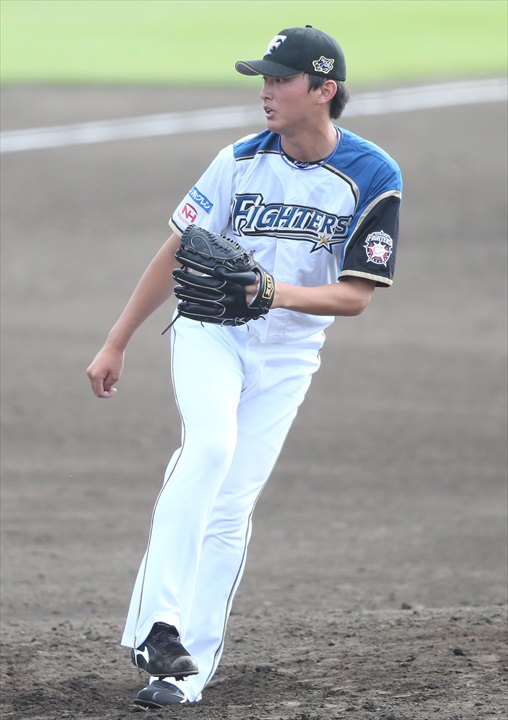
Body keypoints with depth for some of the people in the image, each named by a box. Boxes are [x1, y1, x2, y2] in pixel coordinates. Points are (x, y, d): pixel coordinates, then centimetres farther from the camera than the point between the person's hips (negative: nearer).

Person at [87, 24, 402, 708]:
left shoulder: (374, 177, -10)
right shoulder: (241, 161, -6)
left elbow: (356, 294, -11)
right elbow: (176, 254, 2)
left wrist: (276, 293, -28)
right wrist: (116, 344, 2)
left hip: (287, 355, 0)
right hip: (209, 330, 0)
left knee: (230, 511, -4)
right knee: (210, 444, -28)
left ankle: (187, 670, 1)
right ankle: (157, 625, -32)